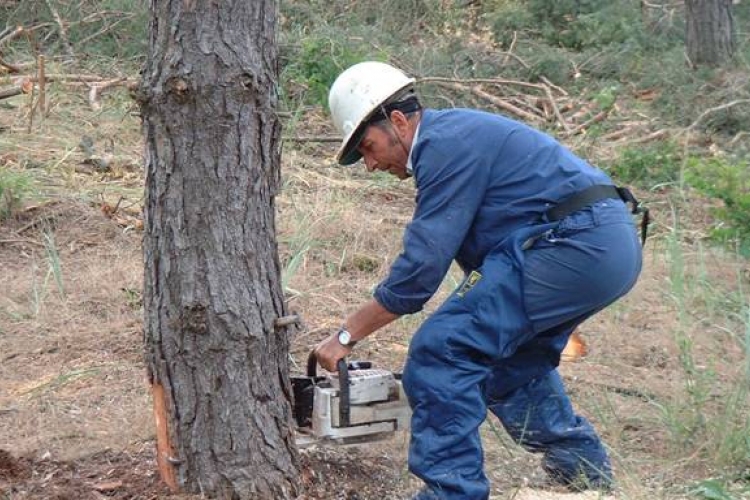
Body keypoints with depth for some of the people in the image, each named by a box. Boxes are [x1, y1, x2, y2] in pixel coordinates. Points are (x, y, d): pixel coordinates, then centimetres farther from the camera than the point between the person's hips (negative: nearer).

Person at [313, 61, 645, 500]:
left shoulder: (446, 144, -10)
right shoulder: (457, 136, 22)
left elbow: (421, 266, -14)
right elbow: (481, 253, 26)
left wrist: (346, 336, -7)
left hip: (575, 245, -11)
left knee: (440, 349, -11)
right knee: (512, 358, 27)